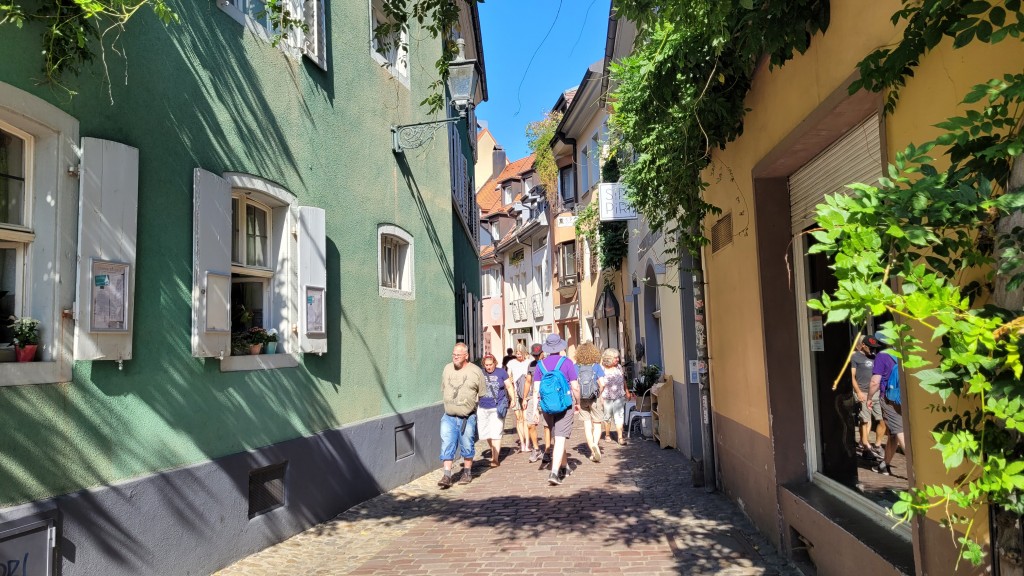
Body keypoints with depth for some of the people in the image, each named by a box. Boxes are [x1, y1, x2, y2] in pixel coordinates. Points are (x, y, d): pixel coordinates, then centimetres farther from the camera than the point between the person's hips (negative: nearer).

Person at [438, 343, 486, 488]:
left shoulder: (476, 371, -4)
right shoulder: (447, 369, 6)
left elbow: (482, 394, 3)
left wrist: (471, 405, 6)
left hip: (468, 418, -2)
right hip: (449, 417, 3)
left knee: (467, 446, 7)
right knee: (447, 446, -3)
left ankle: (467, 473, 23)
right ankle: (447, 476, -1)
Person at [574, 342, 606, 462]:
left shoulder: (576, 367, -3)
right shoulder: (596, 366, -7)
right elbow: (602, 383, -14)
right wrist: (600, 394, 3)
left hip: (581, 399, 1)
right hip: (594, 398, -1)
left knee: (587, 425, 10)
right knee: (597, 425, 10)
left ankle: (592, 451, 9)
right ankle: (595, 444, -14)